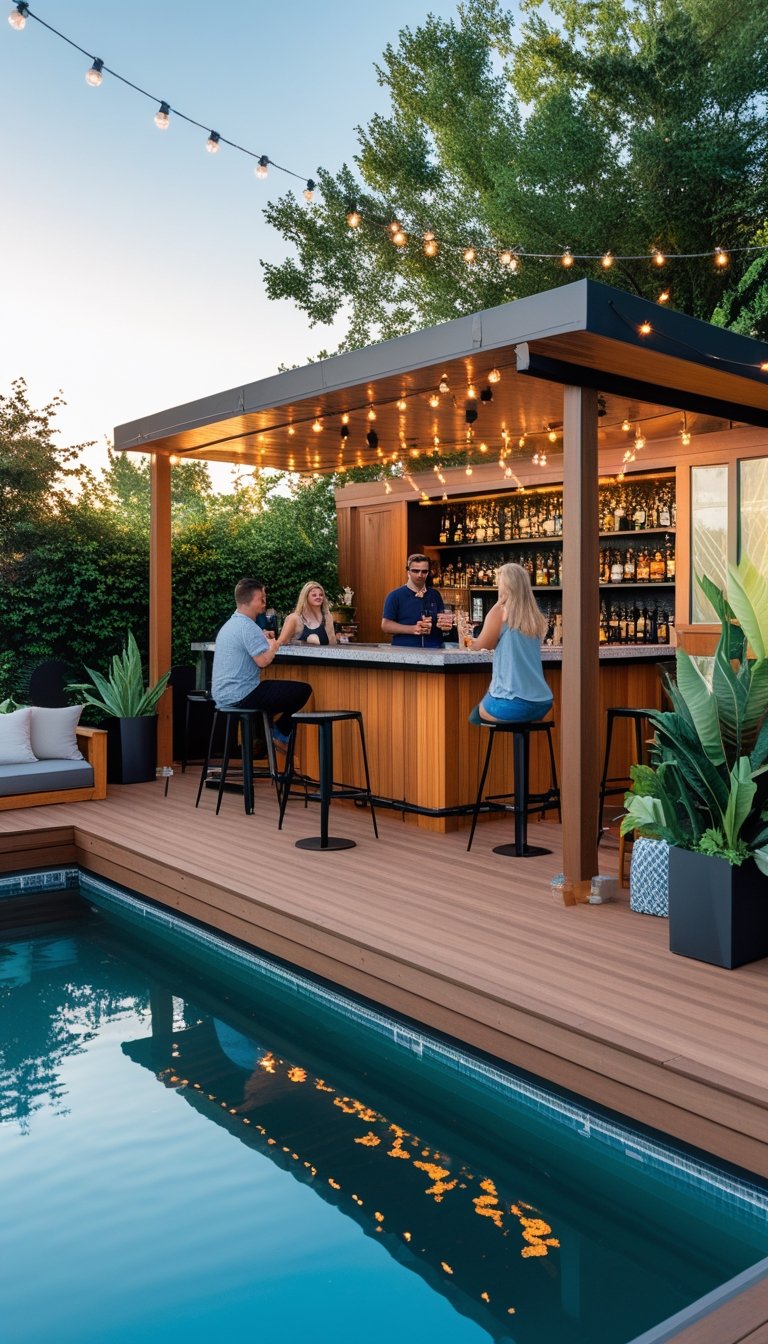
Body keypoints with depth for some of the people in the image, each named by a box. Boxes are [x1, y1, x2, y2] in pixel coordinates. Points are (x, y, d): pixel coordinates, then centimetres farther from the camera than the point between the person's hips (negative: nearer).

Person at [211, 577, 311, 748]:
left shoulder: (230, 624, 15)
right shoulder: (248, 627, -17)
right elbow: (263, 660, -25)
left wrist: (267, 642, 11)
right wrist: (275, 645, -7)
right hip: (241, 696, -10)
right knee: (303, 690, -7)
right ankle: (278, 732, 8)